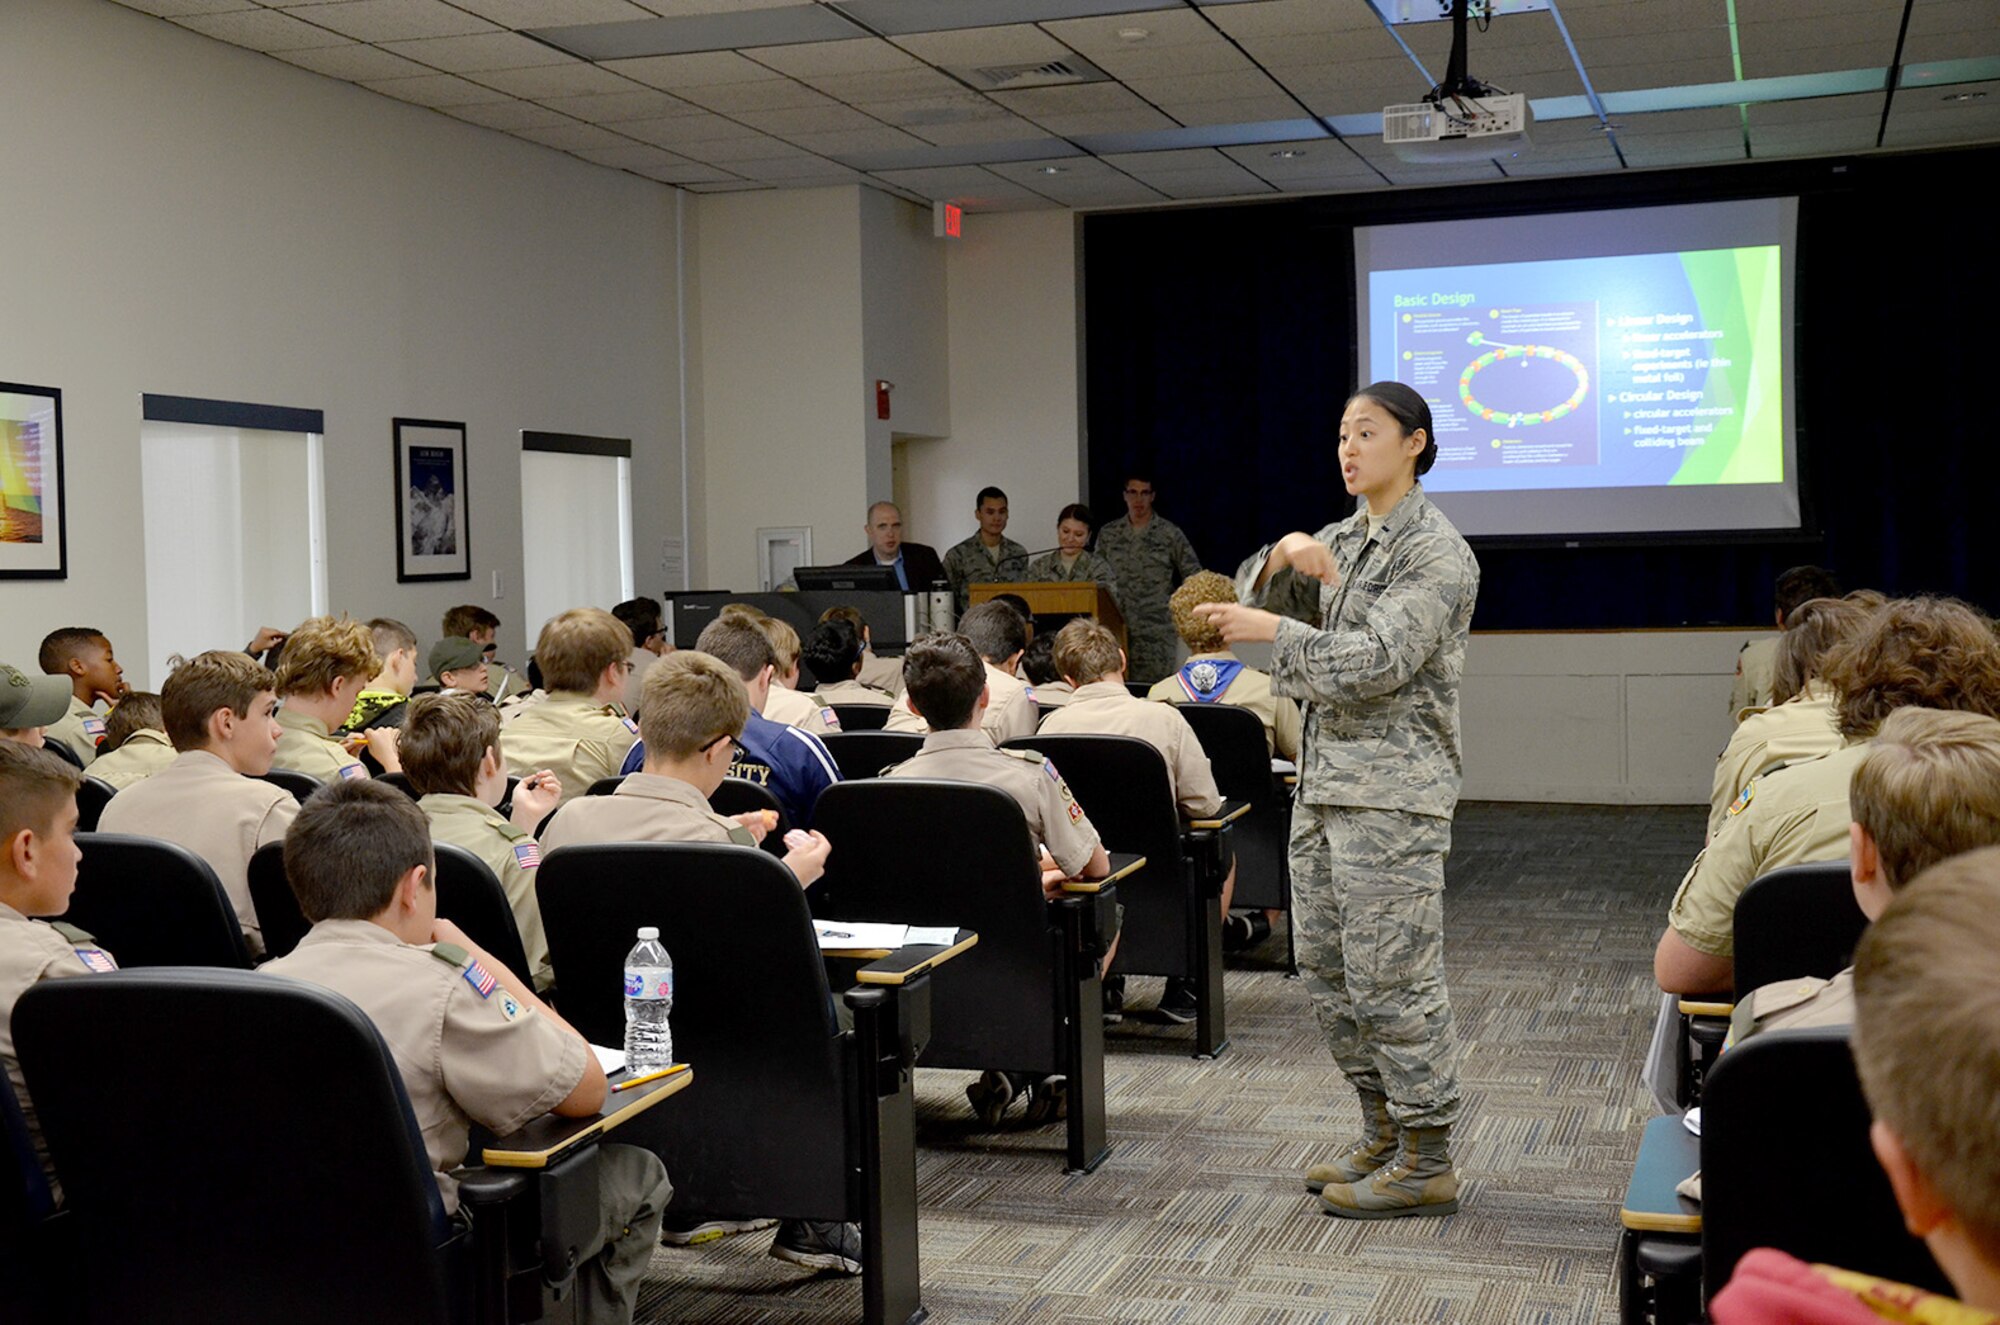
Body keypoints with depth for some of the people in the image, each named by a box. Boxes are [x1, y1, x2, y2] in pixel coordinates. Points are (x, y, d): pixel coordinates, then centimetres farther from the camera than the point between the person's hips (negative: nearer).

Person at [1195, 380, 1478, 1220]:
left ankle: (1426, 1164, 5)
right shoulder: (1347, 537, 15)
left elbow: (1378, 661, -20)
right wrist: (1286, 553, -6)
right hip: (1324, 779, 9)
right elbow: (1254, 590, 15)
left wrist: (1273, 632, -19)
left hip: (1392, 791, -9)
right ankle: (1383, 1133, 27)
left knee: (1390, 977, -6)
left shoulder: (1436, 553, -10)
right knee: (1327, 966, 13)